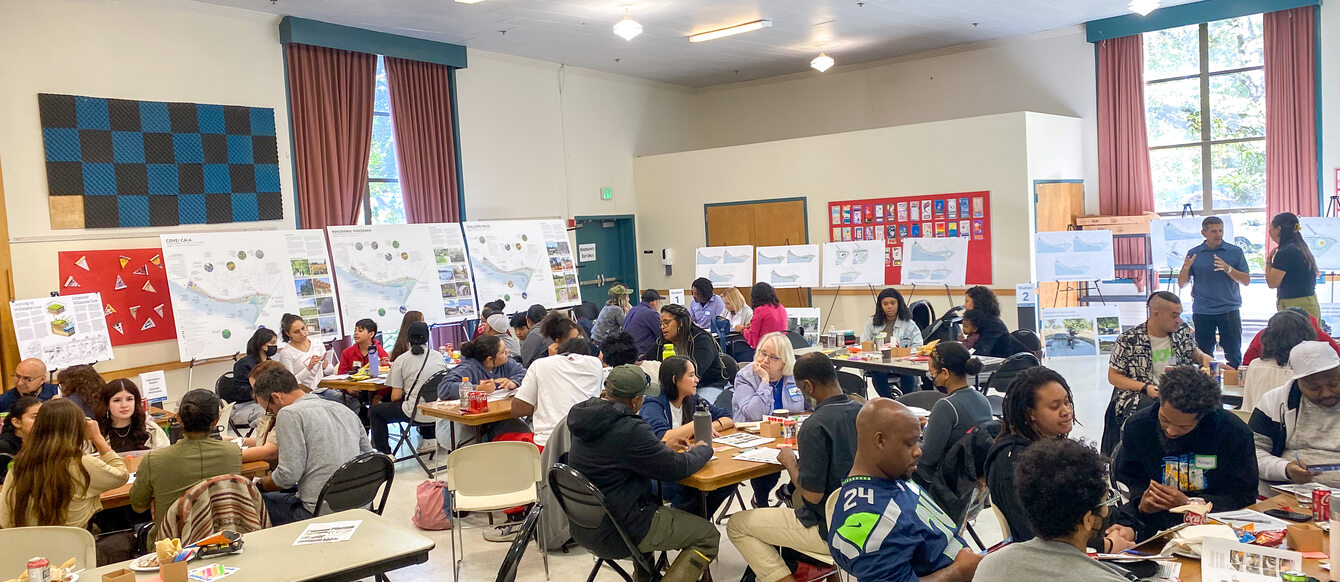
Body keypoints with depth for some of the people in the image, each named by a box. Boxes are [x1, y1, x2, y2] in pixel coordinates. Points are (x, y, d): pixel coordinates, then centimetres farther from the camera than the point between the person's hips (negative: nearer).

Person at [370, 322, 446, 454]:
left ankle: (385, 453, 16)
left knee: (374, 411, 18)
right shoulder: (439, 356, 4)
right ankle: (430, 440, 32)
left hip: (417, 413, -4)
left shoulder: (401, 360, -6)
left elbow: (396, 396, -7)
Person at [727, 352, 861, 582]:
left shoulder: (816, 426, -25)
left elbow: (812, 494, -23)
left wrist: (789, 461, -8)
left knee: (736, 526, 5)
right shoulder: (862, 412, -2)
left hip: (829, 532, -8)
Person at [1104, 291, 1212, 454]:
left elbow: (1194, 352, 30)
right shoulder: (1128, 340, -5)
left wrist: (1203, 358, 4)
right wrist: (1145, 388, -14)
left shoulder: (1183, 331, 9)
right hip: (1137, 394, -4)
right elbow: (1113, 376, -1)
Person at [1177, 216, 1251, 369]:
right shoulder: (1193, 253, 6)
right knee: (1203, 355, 3)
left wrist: (1228, 269, -15)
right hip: (1202, 311, 1)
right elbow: (1181, 284, 5)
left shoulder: (1235, 252, 4)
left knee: (1233, 353, 1)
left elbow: (1246, 281, 1)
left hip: (1229, 310, 0)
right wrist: (1186, 268, -14)